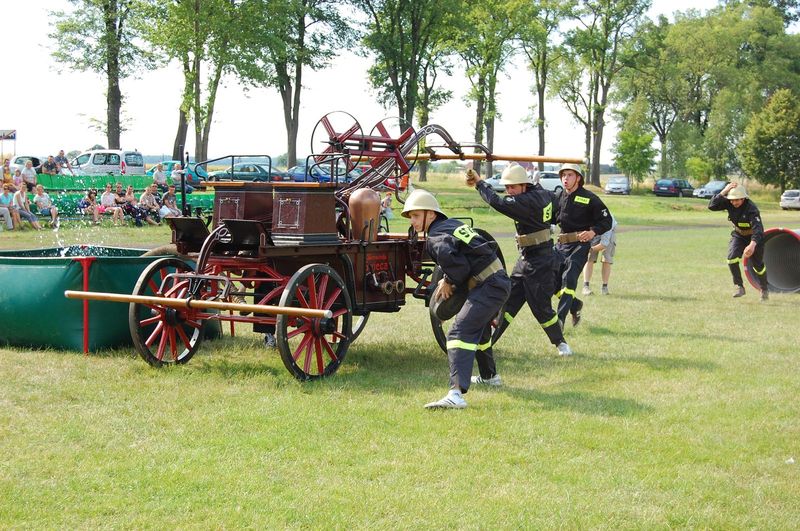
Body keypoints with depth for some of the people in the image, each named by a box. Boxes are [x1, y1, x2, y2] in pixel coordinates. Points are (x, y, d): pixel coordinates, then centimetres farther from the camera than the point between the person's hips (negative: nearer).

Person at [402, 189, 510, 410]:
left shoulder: (435, 238, -12)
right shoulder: (454, 224, 16)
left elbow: (457, 265, -27)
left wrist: (449, 282, -5)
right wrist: (450, 280, 13)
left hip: (488, 287, -10)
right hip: (498, 280, 10)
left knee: (460, 332, -21)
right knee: (478, 329, 33)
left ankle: (457, 394, -35)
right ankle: (489, 376, 54)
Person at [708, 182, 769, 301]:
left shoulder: (751, 208, -33)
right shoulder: (729, 203, -18)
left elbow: (758, 228, -43)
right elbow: (712, 206, -28)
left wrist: (752, 245, -60)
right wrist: (724, 192, -37)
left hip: (754, 237, -4)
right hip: (738, 235, 4)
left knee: (758, 265, 7)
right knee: (732, 257, -21)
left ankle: (764, 289, 34)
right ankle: (739, 286, -6)